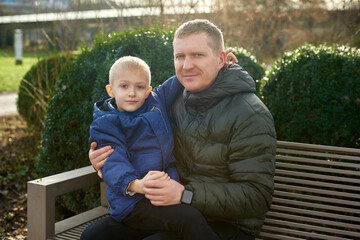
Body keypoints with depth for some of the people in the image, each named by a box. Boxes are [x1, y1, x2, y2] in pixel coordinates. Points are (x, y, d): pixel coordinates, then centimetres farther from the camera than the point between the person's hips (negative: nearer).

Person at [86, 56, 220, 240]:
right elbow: (113, 162, -15)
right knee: (190, 218, -29)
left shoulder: (157, 101, 14)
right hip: (132, 202, -7)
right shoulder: (104, 125, -1)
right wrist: (135, 184, -35)